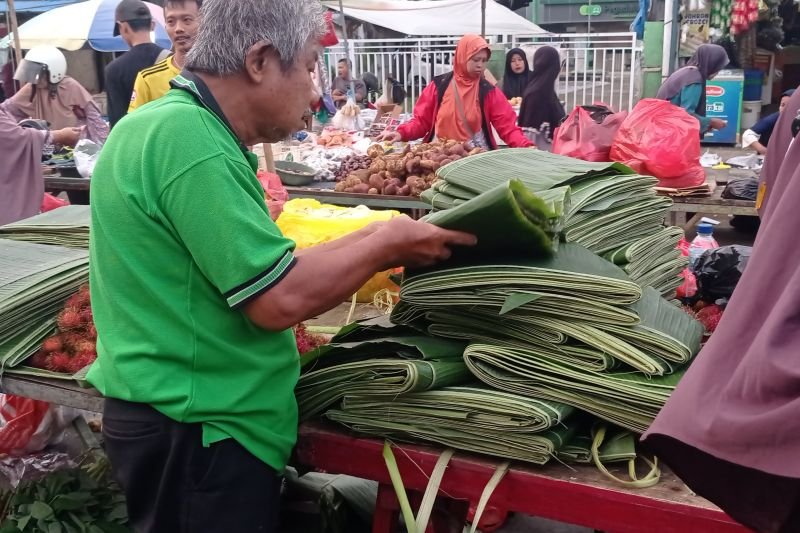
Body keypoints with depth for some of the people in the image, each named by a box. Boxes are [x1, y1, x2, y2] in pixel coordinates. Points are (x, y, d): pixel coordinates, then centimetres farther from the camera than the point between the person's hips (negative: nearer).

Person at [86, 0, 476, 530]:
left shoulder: (169, 122, 8)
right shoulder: (189, 138, -23)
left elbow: (254, 269, 8)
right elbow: (280, 299, -25)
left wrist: (365, 244, 5)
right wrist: (387, 245, -11)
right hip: (194, 434, -10)